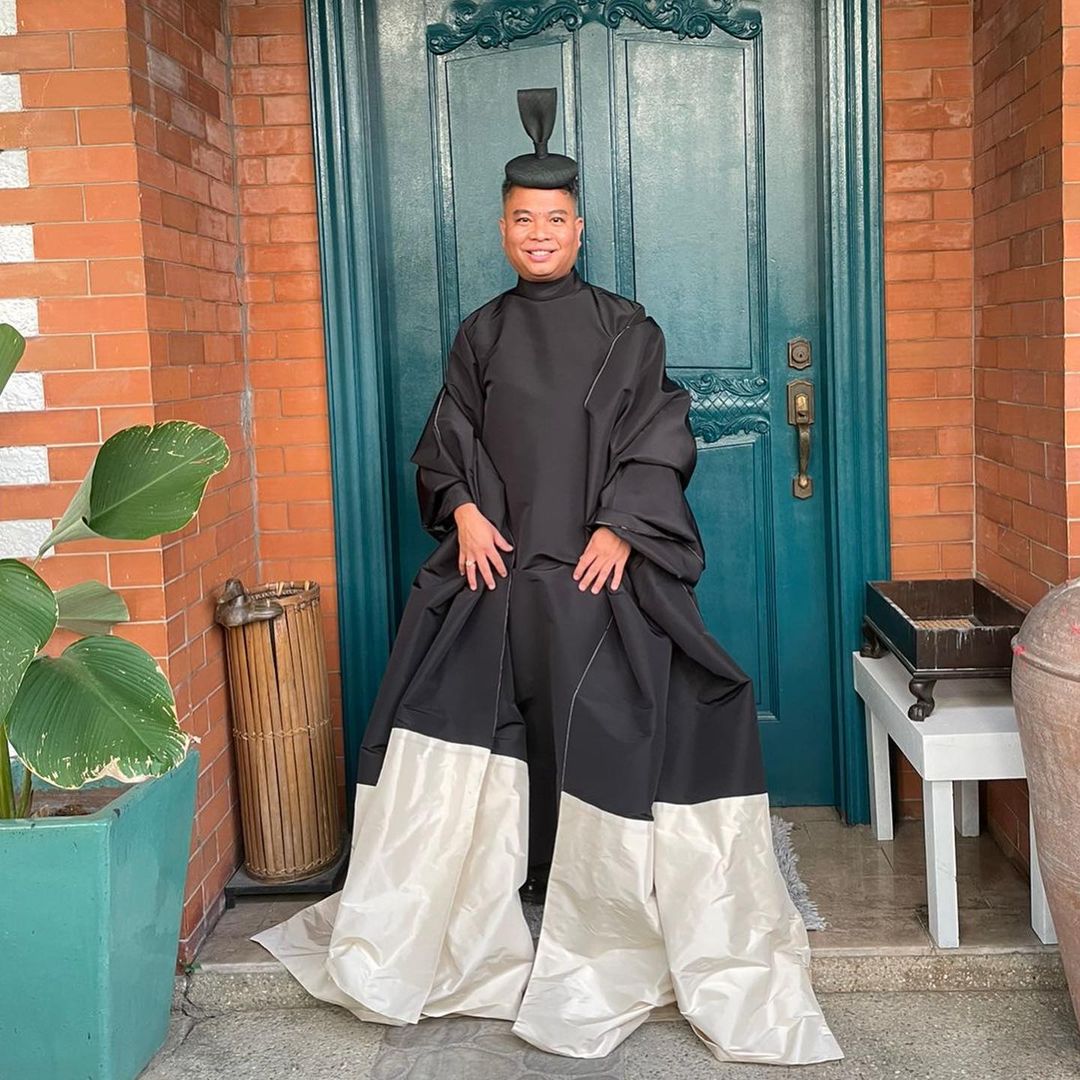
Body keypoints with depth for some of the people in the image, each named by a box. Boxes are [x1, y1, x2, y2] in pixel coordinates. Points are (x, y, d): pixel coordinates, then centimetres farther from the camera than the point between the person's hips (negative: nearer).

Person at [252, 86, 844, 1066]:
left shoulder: (626, 329, 4)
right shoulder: (481, 335, 11)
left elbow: (659, 439, 0)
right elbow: (447, 443, 12)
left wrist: (620, 529, -13)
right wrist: (464, 511, -6)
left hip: (602, 564, -2)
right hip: (496, 563, 2)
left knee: (608, 732, -5)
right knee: (454, 725, -1)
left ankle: (611, 923, 10)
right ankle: (408, 927, 12)